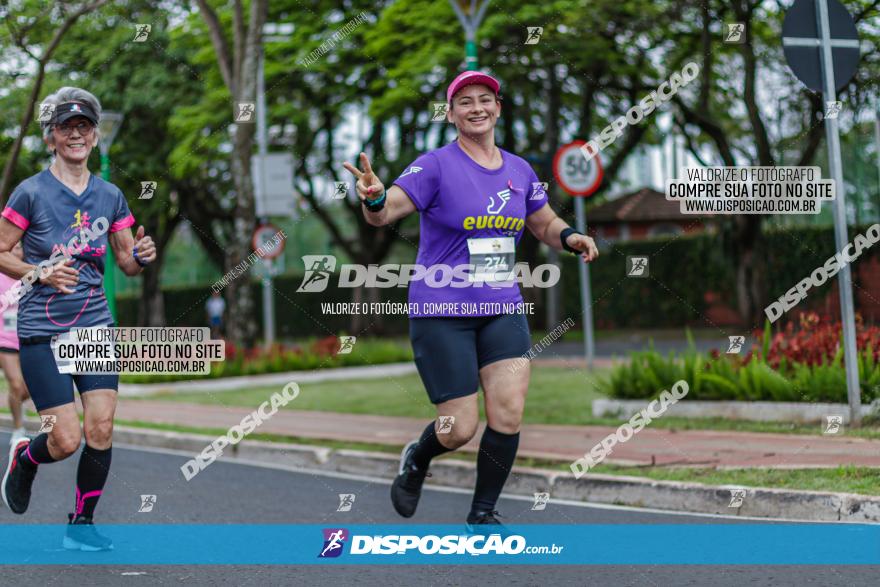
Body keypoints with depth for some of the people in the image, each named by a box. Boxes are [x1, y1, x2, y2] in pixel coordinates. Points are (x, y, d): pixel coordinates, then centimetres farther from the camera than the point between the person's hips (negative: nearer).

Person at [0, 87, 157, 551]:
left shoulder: (110, 196, 6)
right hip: (42, 330, -4)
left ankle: (81, 523, 9)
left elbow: (127, 263, 13)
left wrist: (141, 256, -10)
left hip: (96, 325, 4)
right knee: (67, 440, -8)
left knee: (101, 426, -9)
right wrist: (39, 273, -17)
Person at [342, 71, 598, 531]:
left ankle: (483, 514, 10)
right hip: (441, 313, -4)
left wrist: (570, 238, 0)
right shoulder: (436, 166, -8)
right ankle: (416, 459, 31)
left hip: (502, 309, 4)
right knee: (460, 429, -5)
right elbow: (385, 213, -16)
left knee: (509, 413, -10)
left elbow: (545, 224, 22)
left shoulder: (519, 170, 8)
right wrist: (373, 198, -40)